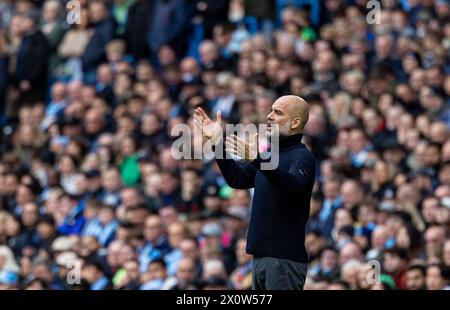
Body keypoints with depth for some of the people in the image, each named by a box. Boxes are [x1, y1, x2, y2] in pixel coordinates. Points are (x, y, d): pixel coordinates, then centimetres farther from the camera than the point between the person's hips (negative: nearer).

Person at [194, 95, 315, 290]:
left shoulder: (302, 156, -10)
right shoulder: (270, 152, 18)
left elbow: (295, 186, -29)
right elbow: (237, 178, 23)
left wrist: (258, 160, -41)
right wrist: (218, 143, 13)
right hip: (262, 255, 9)